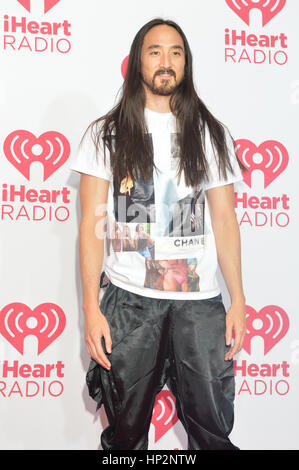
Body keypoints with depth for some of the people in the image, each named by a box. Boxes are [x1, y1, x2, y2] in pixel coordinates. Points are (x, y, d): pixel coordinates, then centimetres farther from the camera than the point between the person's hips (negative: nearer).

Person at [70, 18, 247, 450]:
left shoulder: (211, 134, 9)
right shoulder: (107, 134, 5)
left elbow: (225, 220, 9)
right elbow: (92, 223, 2)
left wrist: (238, 300, 3)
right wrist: (91, 307, -5)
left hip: (200, 301, 1)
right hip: (129, 300, -1)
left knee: (213, 430, 3)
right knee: (126, 430, 8)